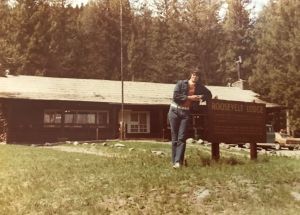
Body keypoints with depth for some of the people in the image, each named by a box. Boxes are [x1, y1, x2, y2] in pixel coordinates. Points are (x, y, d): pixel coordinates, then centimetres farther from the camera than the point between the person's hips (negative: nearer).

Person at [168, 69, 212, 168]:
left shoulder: (199, 87, 13)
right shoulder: (181, 83, 3)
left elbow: (209, 94, 25)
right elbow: (175, 96, -7)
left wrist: (202, 97, 4)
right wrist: (189, 97, -9)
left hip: (186, 113, 1)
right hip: (175, 111, -1)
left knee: (181, 138, -10)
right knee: (174, 138, 2)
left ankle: (178, 162, -15)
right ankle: (174, 161, 7)